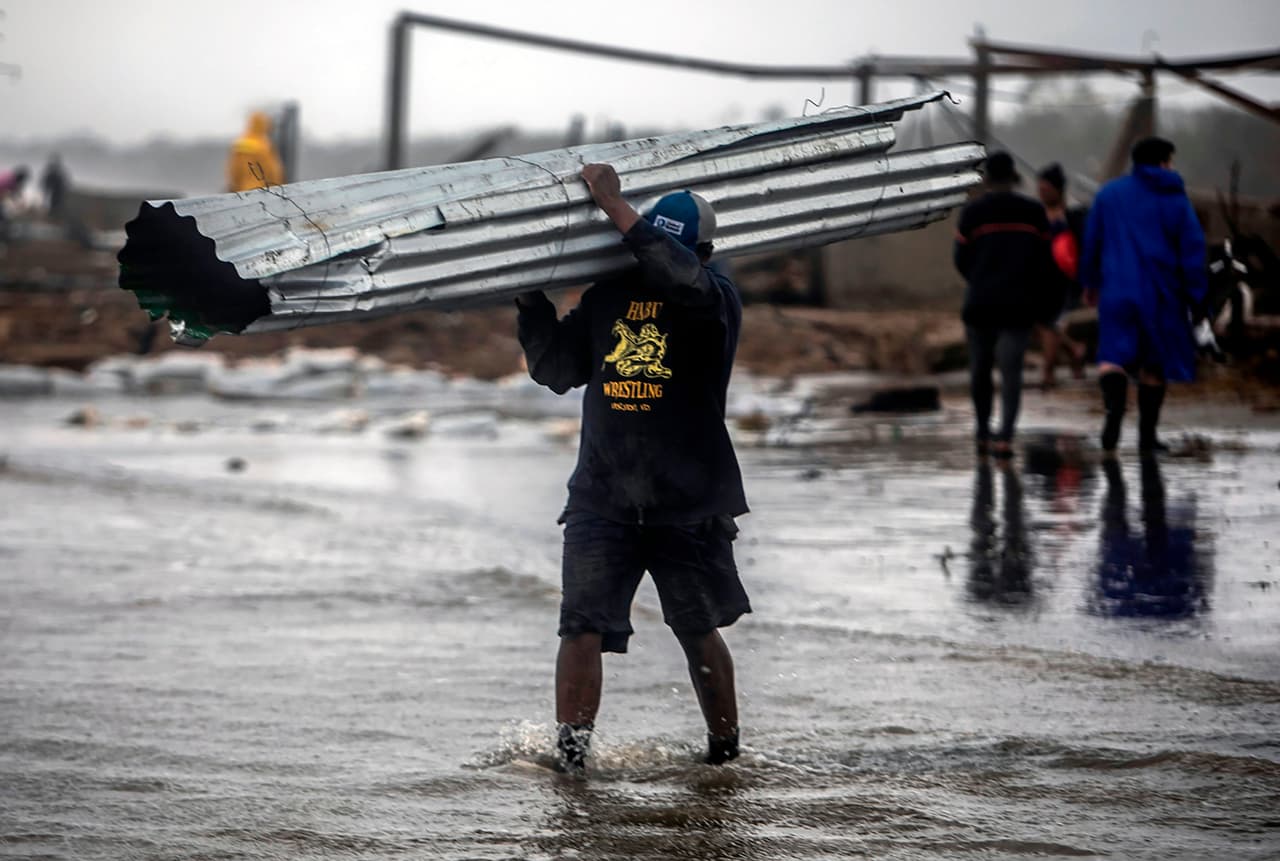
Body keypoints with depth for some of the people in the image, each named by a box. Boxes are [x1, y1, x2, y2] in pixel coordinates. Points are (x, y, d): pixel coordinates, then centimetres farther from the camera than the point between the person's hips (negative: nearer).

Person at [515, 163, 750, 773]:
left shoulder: (716, 300, -7)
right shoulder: (607, 295, 7)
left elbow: (680, 277, -31)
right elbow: (557, 369, 15)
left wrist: (614, 207, -29)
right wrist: (532, 299, 3)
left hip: (688, 501, -3)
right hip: (602, 498, 3)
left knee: (699, 633, 12)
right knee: (582, 624, -11)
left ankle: (725, 746, 30)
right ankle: (569, 751, -8)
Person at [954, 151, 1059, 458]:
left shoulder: (972, 213, -2)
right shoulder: (1033, 212, 4)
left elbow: (962, 260, 1)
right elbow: (1045, 262, 6)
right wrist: (1045, 303, 15)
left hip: (980, 303, 0)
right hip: (1018, 305, 0)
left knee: (980, 369, 14)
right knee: (1011, 370, -3)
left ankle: (983, 434, 21)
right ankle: (1005, 436, -17)